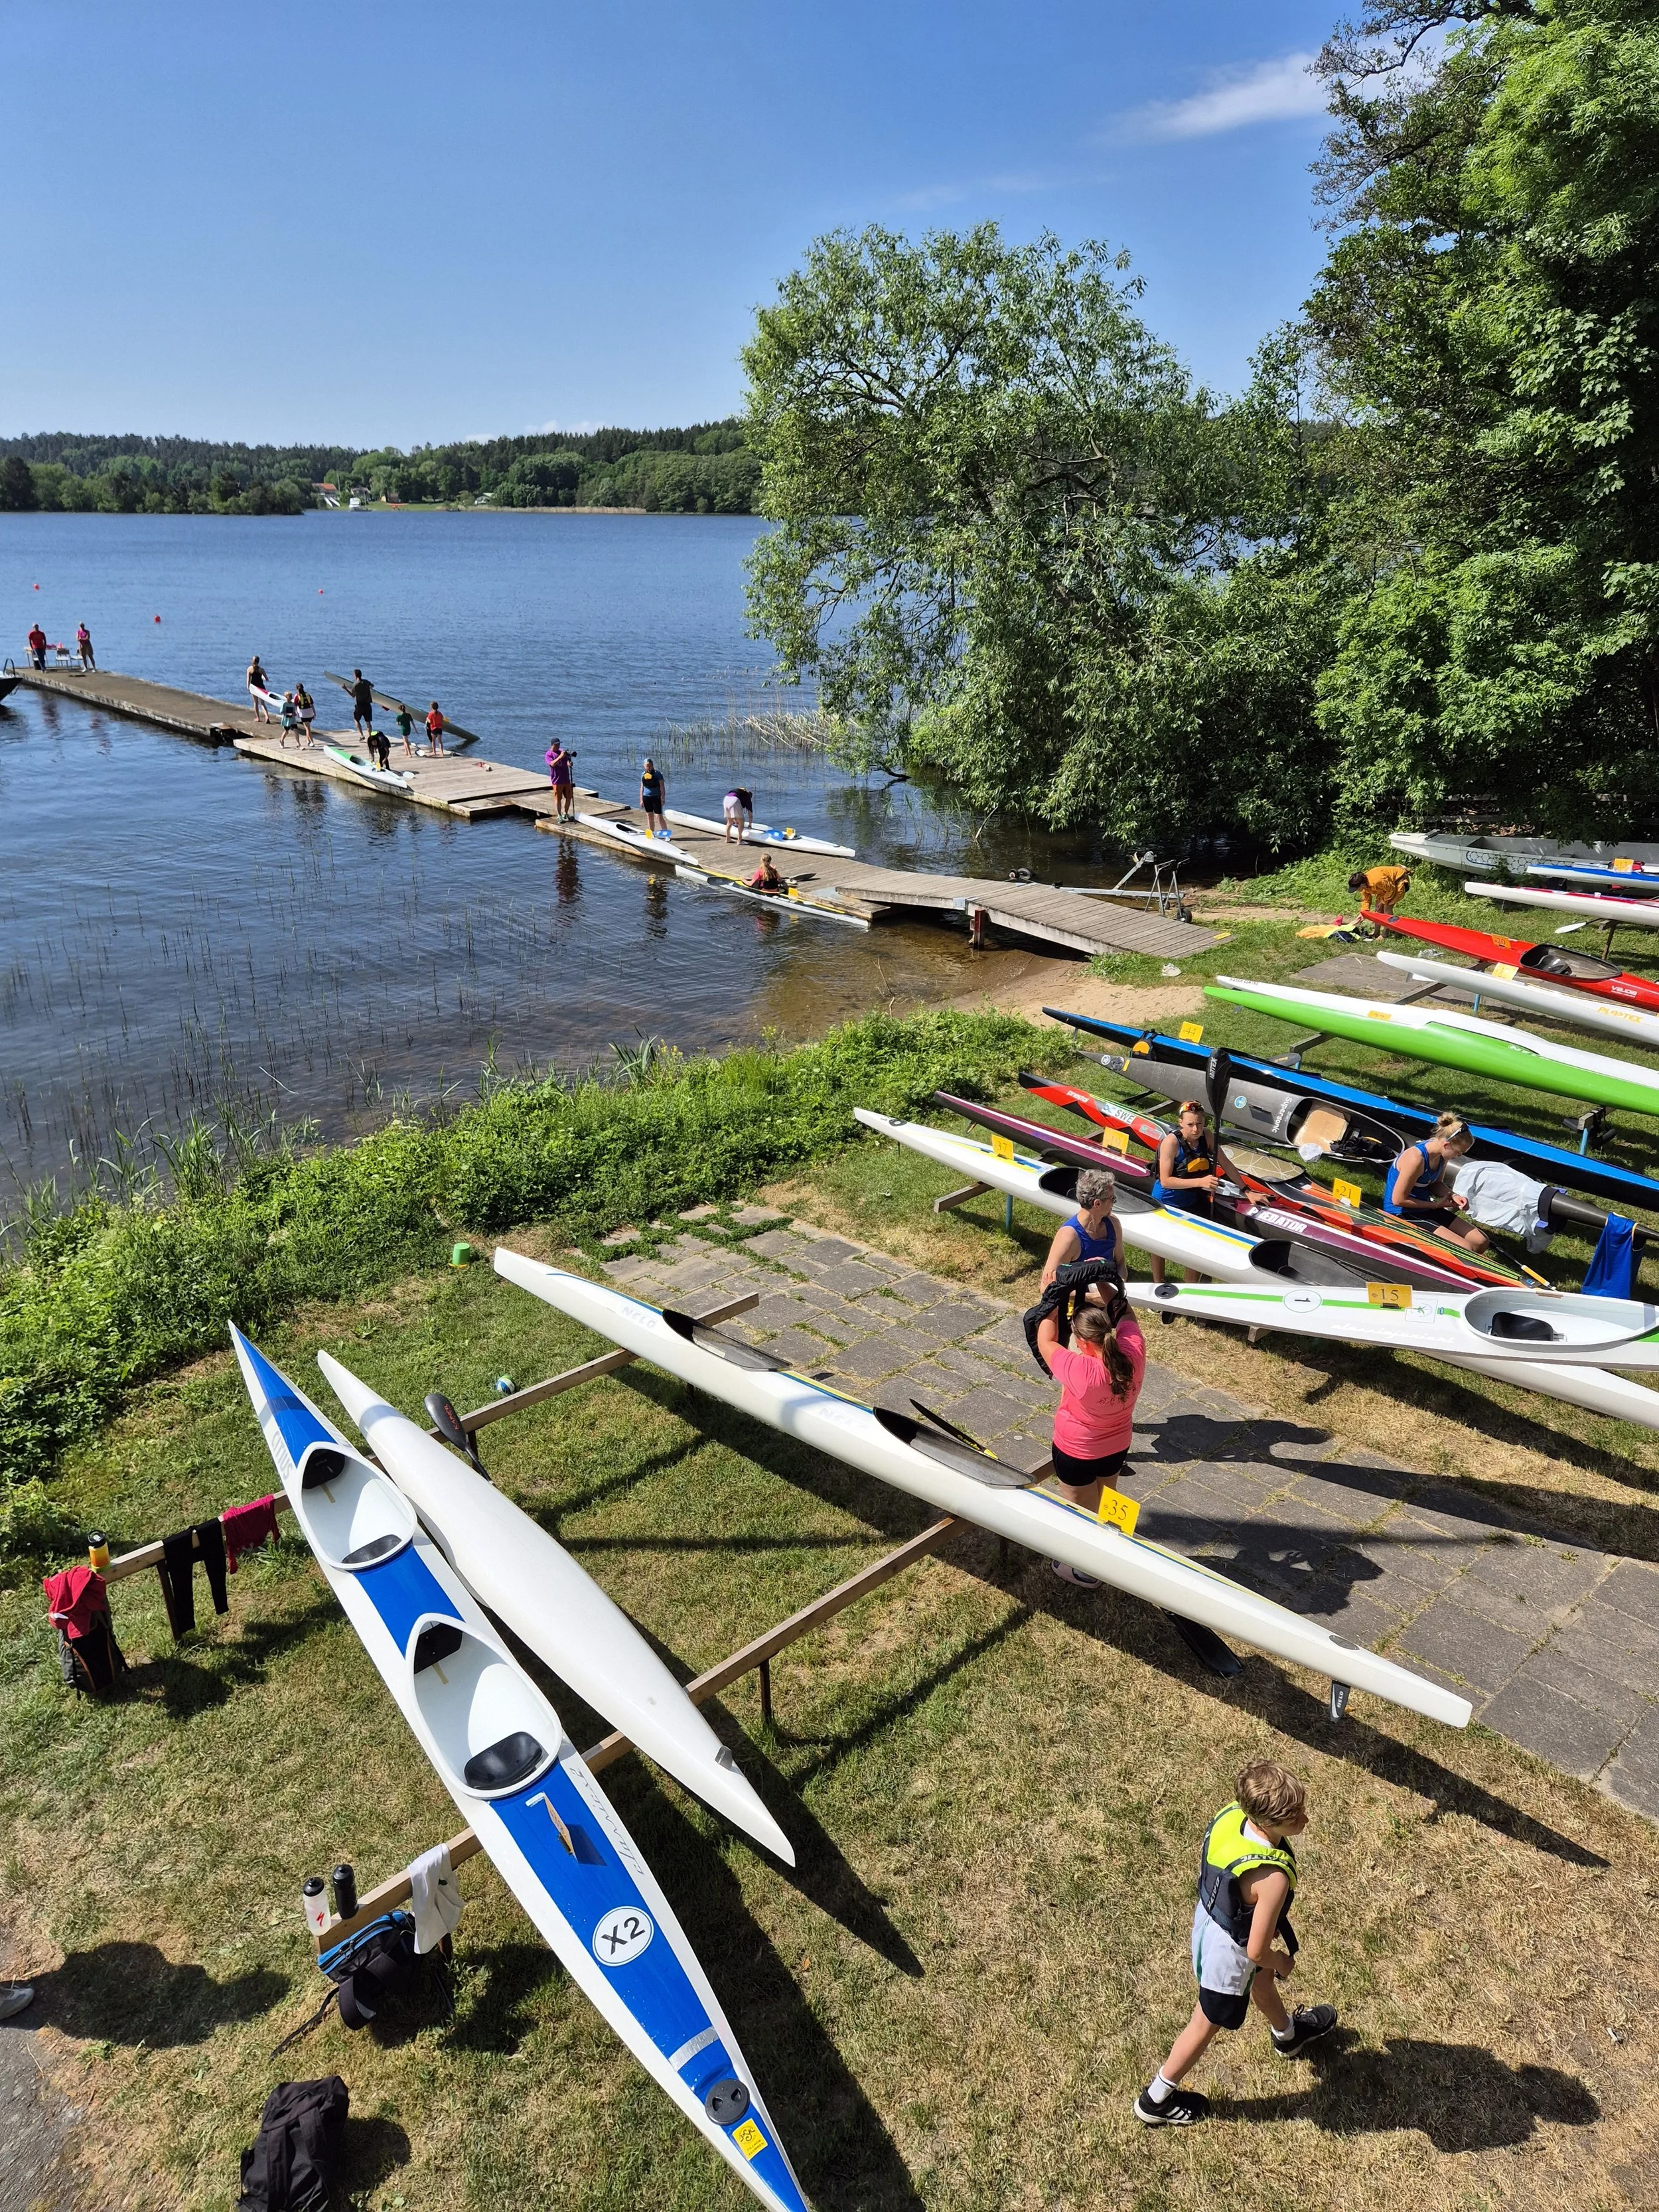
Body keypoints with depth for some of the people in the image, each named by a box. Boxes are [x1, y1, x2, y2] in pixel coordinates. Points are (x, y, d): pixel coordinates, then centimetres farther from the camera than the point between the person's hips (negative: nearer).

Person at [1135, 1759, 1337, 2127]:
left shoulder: (1231, 1813, -22)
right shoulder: (1273, 1877, -41)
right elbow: (1257, 1950, -31)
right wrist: (1284, 1963, -7)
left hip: (1209, 1916, 7)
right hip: (1229, 1952, -6)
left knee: (1262, 1979, 35)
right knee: (1207, 2024, 20)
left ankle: (1288, 2034, 66)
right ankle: (1155, 2100, 42)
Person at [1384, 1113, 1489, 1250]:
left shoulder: (1441, 1155, -2)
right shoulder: (1416, 1159, -27)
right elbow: (1399, 1200, -22)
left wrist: (1454, 1196, -7)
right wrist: (1436, 1205, -12)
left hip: (1425, 1209, 9)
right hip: (1402, 1215, -9)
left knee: (1480, 1242, 5)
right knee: (1465, 1250, -19)